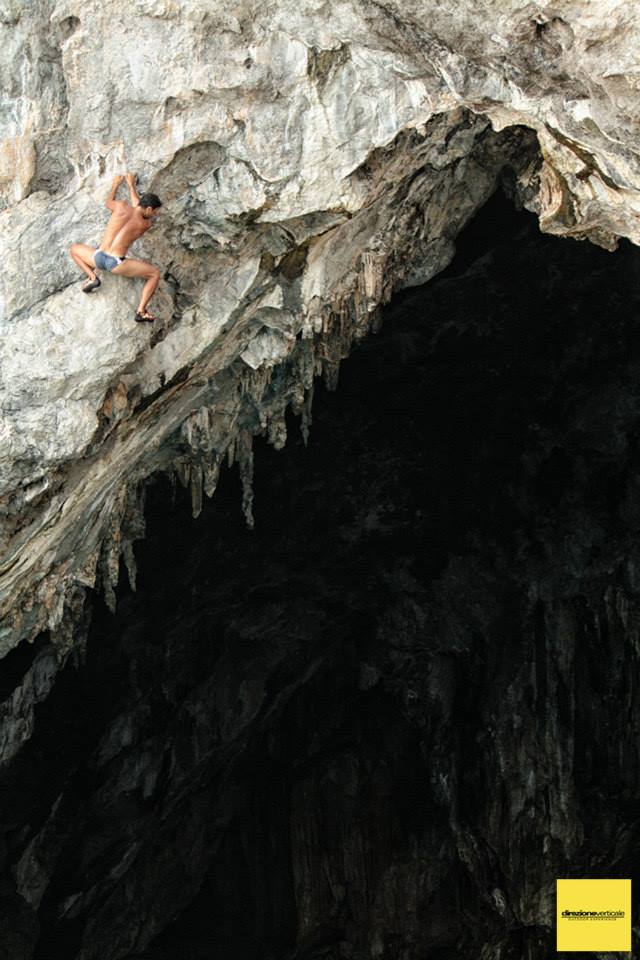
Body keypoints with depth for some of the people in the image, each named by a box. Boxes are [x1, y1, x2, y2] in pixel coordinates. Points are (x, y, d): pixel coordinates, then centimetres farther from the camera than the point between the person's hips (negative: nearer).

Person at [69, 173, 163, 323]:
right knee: (155, 274, 15)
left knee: (74, 249, 33)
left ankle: (92, 277, 10)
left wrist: (115, 184, 47)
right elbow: (136, 206, 27)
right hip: (116, 264, -2)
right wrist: (131, 185, 39)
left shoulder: (121, 206, 6)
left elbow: (109, 202, 31)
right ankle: (141, 311, 3)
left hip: (98, 257, 2)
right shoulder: (145, 224, 5)